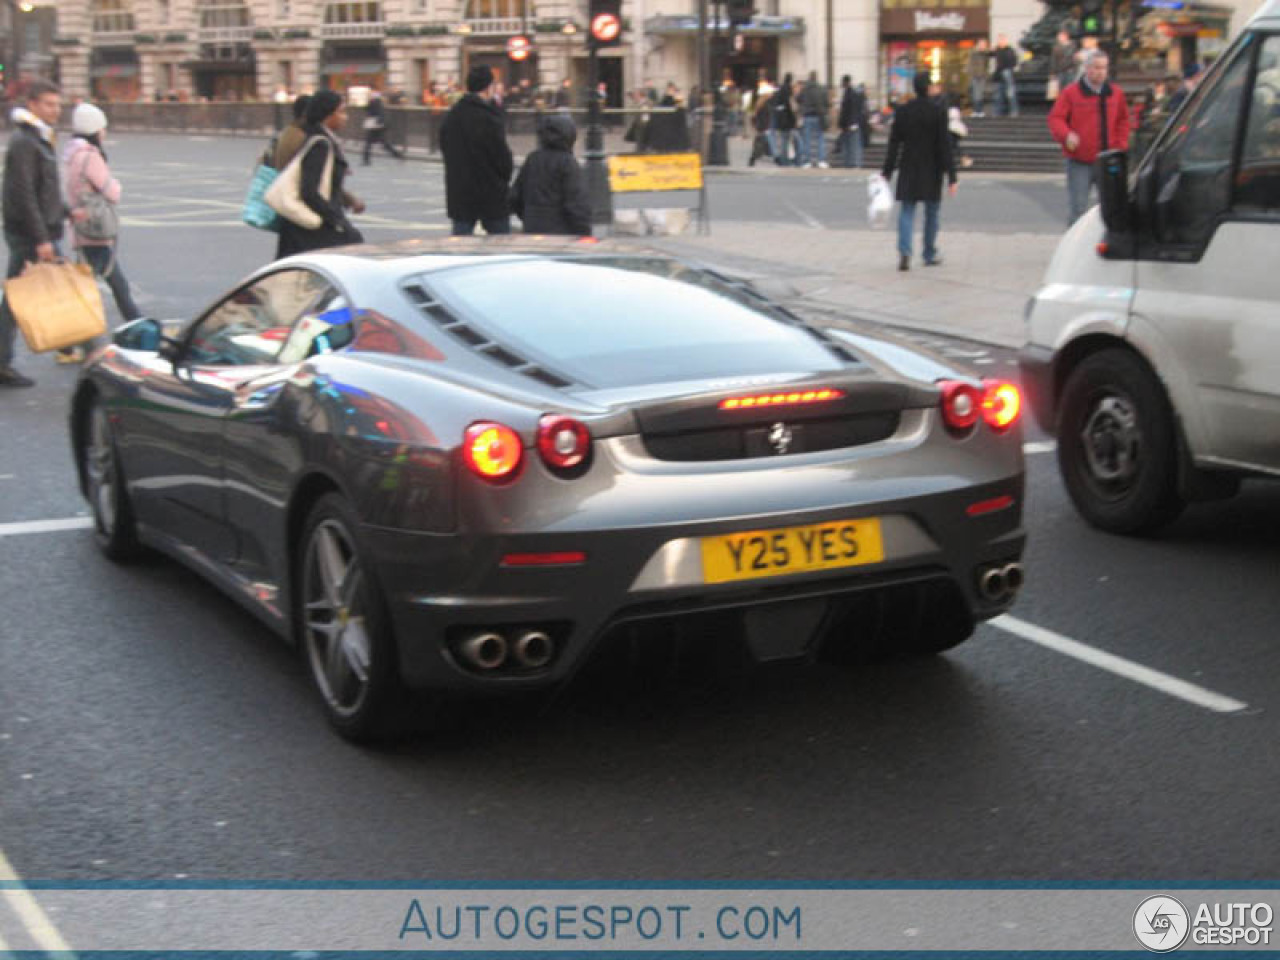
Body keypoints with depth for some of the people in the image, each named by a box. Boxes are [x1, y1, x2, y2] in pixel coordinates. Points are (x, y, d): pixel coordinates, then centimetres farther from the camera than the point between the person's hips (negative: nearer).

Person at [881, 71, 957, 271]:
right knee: (931, 214, 13)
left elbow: (894, 144, 1)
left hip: (908, 169, 2)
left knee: (906, 212, 2)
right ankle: (930, 255, 22)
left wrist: (887, 172, 7)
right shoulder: (938, 112, -10)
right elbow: (945, 146, -11)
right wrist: (951, 177, -9)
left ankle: (904, 251, -19)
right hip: (932, 171, -2)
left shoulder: (902, 111, -2)